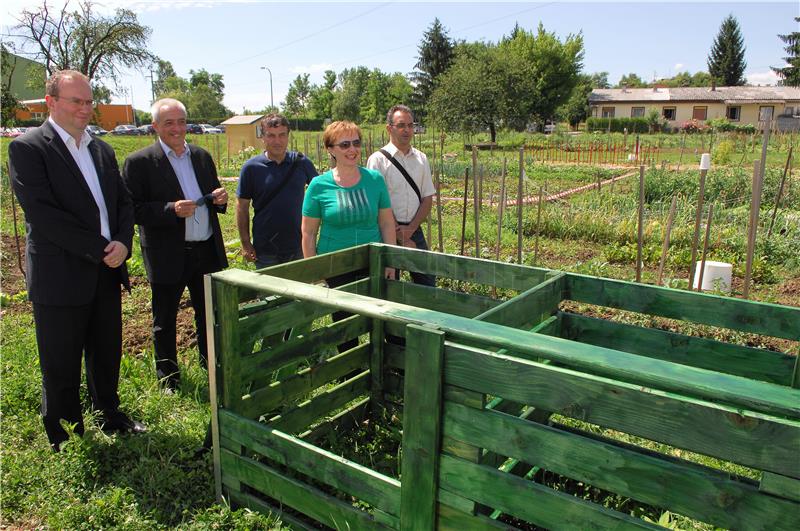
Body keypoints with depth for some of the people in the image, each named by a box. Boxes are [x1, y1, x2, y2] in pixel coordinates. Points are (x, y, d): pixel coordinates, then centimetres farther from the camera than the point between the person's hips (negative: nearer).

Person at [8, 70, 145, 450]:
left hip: (106, 273, 6)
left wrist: (123, 243, -8)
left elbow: (124, 203, 11)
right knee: (61, 367, 8)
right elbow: (42, 214, -18)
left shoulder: (102, 150, 11)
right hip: (60, 279, -6)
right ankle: (65, 443, 26)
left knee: (107, 355, 18)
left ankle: (110, 416, 38)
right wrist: (100, 249, -18)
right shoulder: (27, 148, -9)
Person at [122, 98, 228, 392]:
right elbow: (133, 210, -13)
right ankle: (168, 380, 27)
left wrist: (220, 199, -5)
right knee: (165, 322, 10)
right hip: (168, 255, -4)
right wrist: (171, 210, -25)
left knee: (210, 315, 16)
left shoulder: (202, 156, 9)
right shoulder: (139, 162, -8)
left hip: (207, 251, 5)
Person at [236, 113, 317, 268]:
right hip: (265, 251, -1)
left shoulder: (301, 162, -1)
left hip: (299, 247, 2)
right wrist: (245, 243, -6)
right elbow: (242, 206, -1)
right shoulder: (251, 167, -5)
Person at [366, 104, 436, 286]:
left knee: (427, 283, 8)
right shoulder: (378, 159, -7)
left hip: (414, 230, 5)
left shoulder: (421, 159, 9)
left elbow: (427, 198, 7)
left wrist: (410, 229, -7)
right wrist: (400, 235, -12)